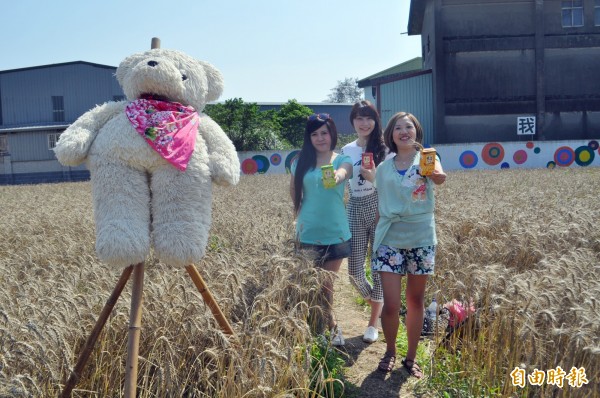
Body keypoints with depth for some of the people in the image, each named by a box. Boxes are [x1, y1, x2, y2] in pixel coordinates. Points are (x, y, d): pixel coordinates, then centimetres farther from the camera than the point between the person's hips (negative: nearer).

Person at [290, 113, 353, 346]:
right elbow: (294, 191, 15)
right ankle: (330, 326, 25)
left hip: (335, 232, -1)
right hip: (308, 232, 1)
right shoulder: (301, 162, 2)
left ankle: (327, 327, 30)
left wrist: (336, 176, -48)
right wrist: (301, 214, 6)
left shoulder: (342, 159, -3)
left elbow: (343, 173, -27)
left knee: (327, 283, 10)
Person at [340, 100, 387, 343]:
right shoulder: (346, 151, 9)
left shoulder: (383, 148, -1)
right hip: (355, 210, 3)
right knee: (354, 270, 0)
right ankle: (379, 306, 31)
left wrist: (375, 178, -21)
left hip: (380, 210, -3)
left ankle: (373, 323, 17)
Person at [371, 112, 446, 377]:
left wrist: (437, 174, -49)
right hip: (390, 240, 1)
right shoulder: (383, 169, 5)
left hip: (421, 238, -1)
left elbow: (440, 178, -25)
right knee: (391, 304, -4)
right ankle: (390, 352, 22)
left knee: (416, 301, 11)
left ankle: (411, 358, 27)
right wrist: (376, 240, 12)